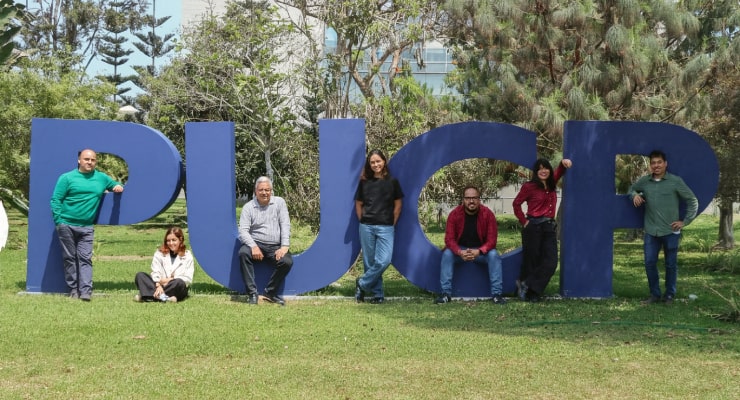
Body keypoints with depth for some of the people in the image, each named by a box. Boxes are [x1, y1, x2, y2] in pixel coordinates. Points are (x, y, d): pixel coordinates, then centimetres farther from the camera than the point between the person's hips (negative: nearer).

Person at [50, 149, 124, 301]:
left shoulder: (102, 178, 11)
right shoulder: (67, 178, 1)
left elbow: (115, 185, 27)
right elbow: (56, 200, -2)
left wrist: (118, 186, 1)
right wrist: (58, 220, -11)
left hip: (87, 227, 2)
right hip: (66, 225, -2)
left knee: (85, 258, -6)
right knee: (69, 258, 4)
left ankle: (86, 291, -12)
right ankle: (73, 289, 10)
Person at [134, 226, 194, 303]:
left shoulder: (187, 256, 6)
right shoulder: (159, 253, 10)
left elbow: (188, 279, -1)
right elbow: (155, 273, 0)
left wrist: (170, 280, -11)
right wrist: (158, 285, -20)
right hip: (160, 285, 2)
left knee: (179, 282, -36)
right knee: (139, 275, -20)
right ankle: (162, 297, -42)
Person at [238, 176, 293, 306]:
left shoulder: (279, 202, 7)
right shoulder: (248, 207, 3)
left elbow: (285, 225, 0)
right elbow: (243, 230, -6)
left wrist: (284, 246, -13)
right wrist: (253, 246, -24)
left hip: (275, 247, 1)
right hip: (256, 243, -1)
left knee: (287, 261, -28)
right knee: (243, 253, -33)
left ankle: (270, 293, -7)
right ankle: (252, 293, -26)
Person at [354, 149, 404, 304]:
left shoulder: (392, 182, 4)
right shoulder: (364, 182, 7)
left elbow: (398, 204, 7)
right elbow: (358, 204, 13)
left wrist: (392, 224, 3)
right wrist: (363, 221, 5)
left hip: (386, 228, -1)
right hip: (366, 227, 1)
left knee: (384, 261, -14)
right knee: (369, 262, 2)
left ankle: (362, 284, 5)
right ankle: (378, 294, 13)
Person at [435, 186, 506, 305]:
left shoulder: (487, 214, -12)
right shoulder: (455, 214, -11)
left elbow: (491, 240, -14)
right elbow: (449, 239, -13)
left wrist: (478, 251, -33)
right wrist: (460, 252, -33)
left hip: (481, 250, 0)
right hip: (460, 250, 0)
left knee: (494, 255, -29)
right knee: (447, 254, -28)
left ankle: (496, 294, -27)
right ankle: (446, 293, -27)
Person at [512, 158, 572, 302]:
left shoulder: (551, 185, 12)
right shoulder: (529, 187, -4)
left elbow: (558, 172, 21)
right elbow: (516, 203, 2)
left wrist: (563, 163, -2)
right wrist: (524, 221, -3)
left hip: (549, 227, 6)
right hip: (533, 227, -6)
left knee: (551, 262, -3)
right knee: (531, 260, 1)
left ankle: (528, 286, 3)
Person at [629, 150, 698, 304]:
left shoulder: (675, 181, -5)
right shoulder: (644, 181, 3)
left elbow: (693, 201, 0)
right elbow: (632, 189, 24)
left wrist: (685, 221, -3)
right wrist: (635, 195, 0)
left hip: (671, 232, -2)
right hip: (651, 232, 2)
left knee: (671, 264, 7)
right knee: (650, 263, 1)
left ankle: (670, 295, 20)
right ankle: (655, 294, 15)